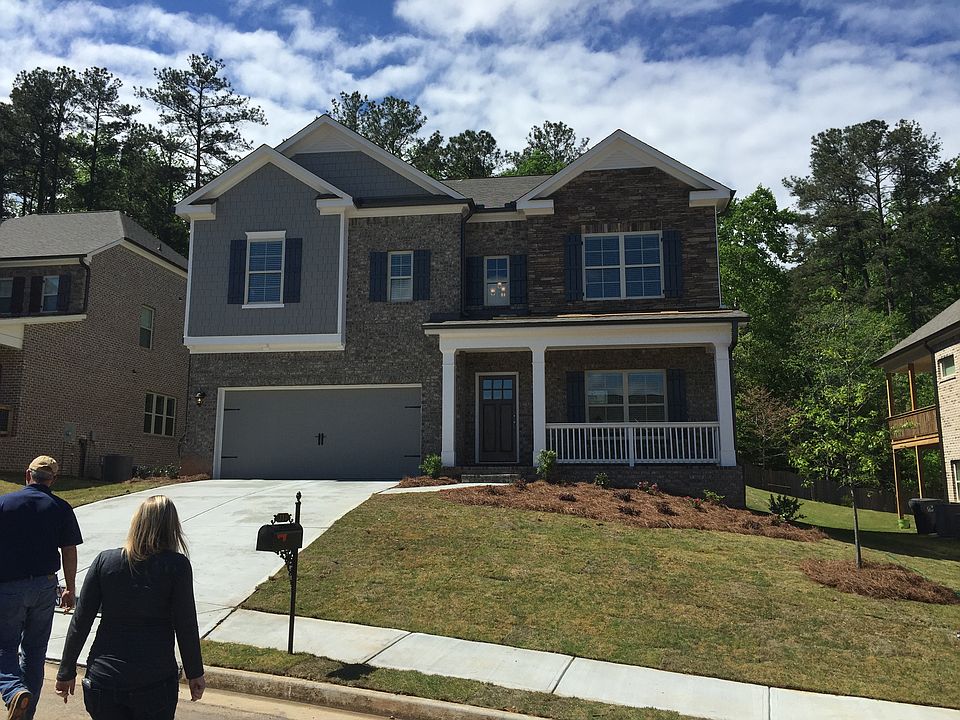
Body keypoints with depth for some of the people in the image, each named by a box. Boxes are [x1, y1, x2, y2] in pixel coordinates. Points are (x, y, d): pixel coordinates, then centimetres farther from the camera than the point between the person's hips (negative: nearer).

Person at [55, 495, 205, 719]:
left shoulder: (104, 560, -1)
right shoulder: (176, 566, -9)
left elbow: (80, 622, 2)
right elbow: (185, 626, -6)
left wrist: (66, 672, 13)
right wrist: (195, 674, 5)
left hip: (103, 678, 3)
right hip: (155, 682, -2)